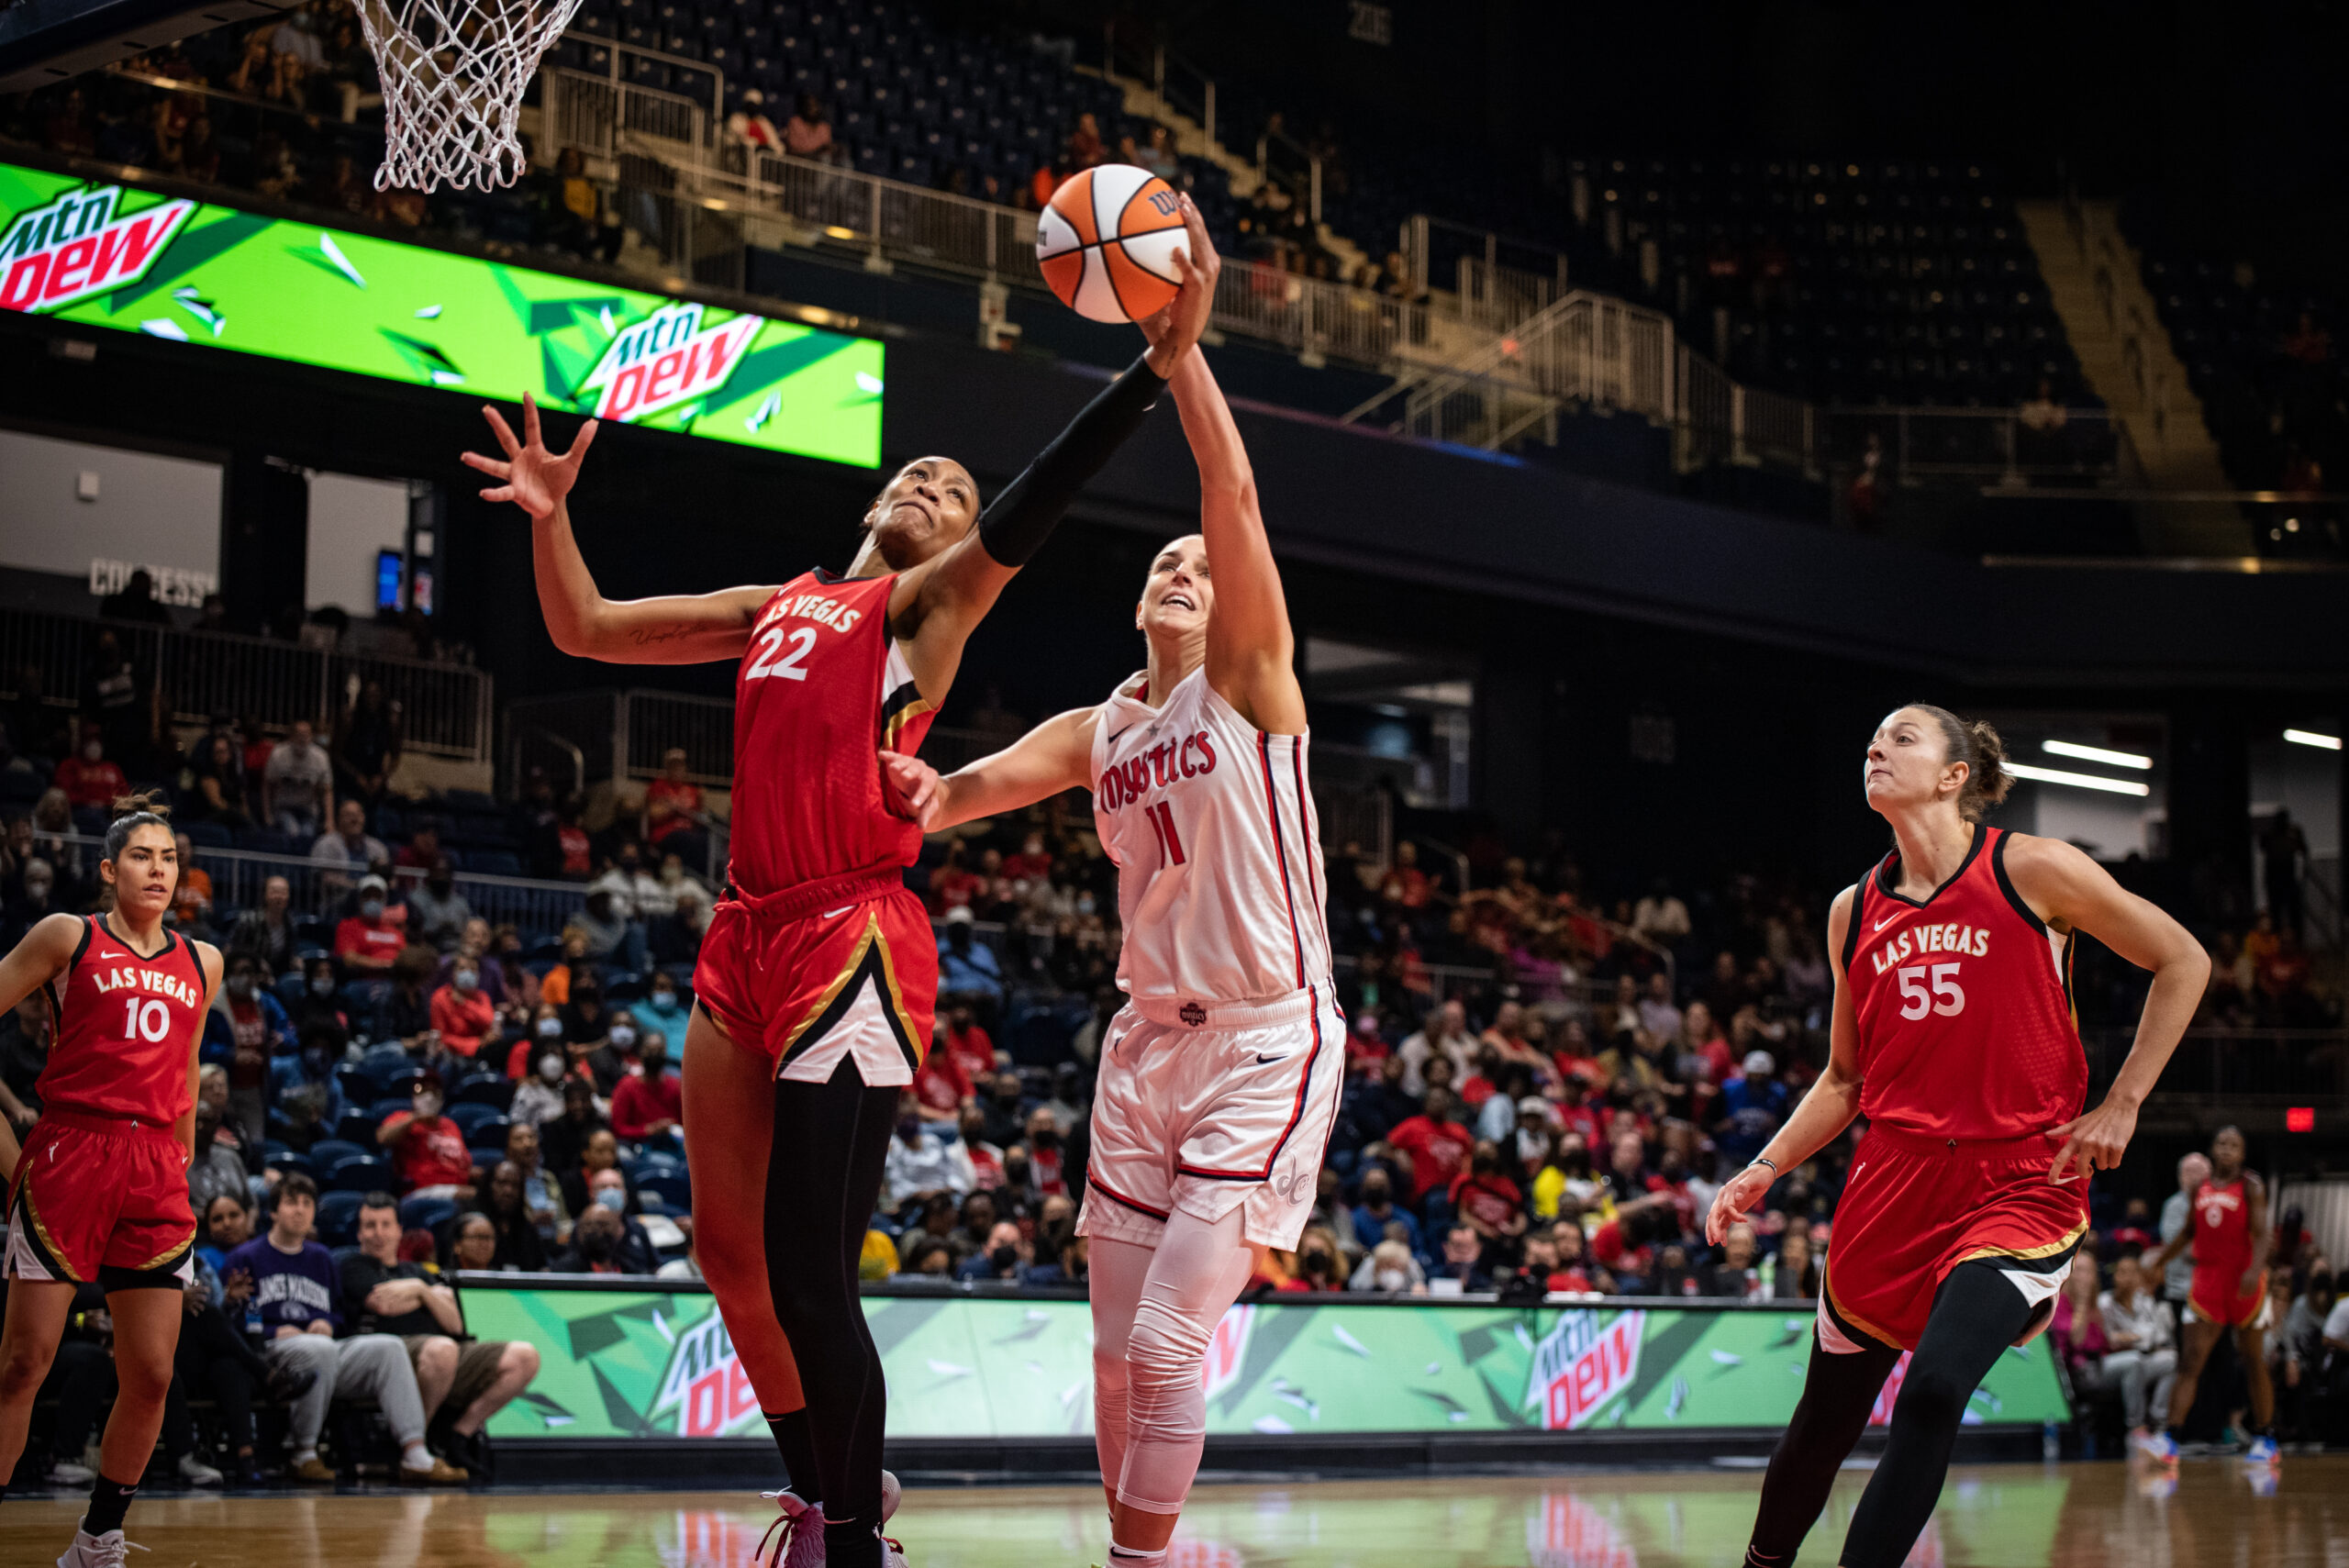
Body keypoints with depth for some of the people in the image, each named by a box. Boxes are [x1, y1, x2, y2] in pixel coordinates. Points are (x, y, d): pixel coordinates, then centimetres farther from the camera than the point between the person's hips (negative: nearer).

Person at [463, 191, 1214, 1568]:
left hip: (851, 943, -7)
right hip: (749, 939, 7)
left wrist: (1161, 364, -26)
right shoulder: (778, 604, 22)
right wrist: (551, 516, 13)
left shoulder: (928, 605, 4)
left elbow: (1032, 510, -14)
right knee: (730, 1247, 11)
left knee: (809, 1272, -9)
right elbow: (587, 629, 27)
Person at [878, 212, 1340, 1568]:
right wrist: (921, 794, -26)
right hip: (1150, 1038, 6)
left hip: (1267, 1043, -6)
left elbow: (1236, 502, -17)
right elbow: (972, 784, -1)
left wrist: (1180, 349, -27)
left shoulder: (1248, 684, -3)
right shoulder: (1097, 732, 13)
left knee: (1169, 1337, -12)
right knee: (1119, 1345, 7)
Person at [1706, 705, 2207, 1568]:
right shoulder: (1855, 912, 10)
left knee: (1932, 1392, -26)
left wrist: (2121, 1105, -3)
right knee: (1824, 1421, 10)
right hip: (1895, 1182, 5)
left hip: (2023, 1183, -5)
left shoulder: (2032, 870, -4)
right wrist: (1765, 1168, 7)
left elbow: (2182, 961, 2)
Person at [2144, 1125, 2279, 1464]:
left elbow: (2261, 1233, -14)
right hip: (2206, 1280, 4)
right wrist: (2160, 1259, 15)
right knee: (2190, 1361, -6)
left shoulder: (2251, 1186, -5)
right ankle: (2167, 1438, -14)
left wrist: (2255, 1270, -29)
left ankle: (2265, 1439, 17)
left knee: (2254, 1363, 5)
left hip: (2244, 1283, -4)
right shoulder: (2200, 1188, 10)